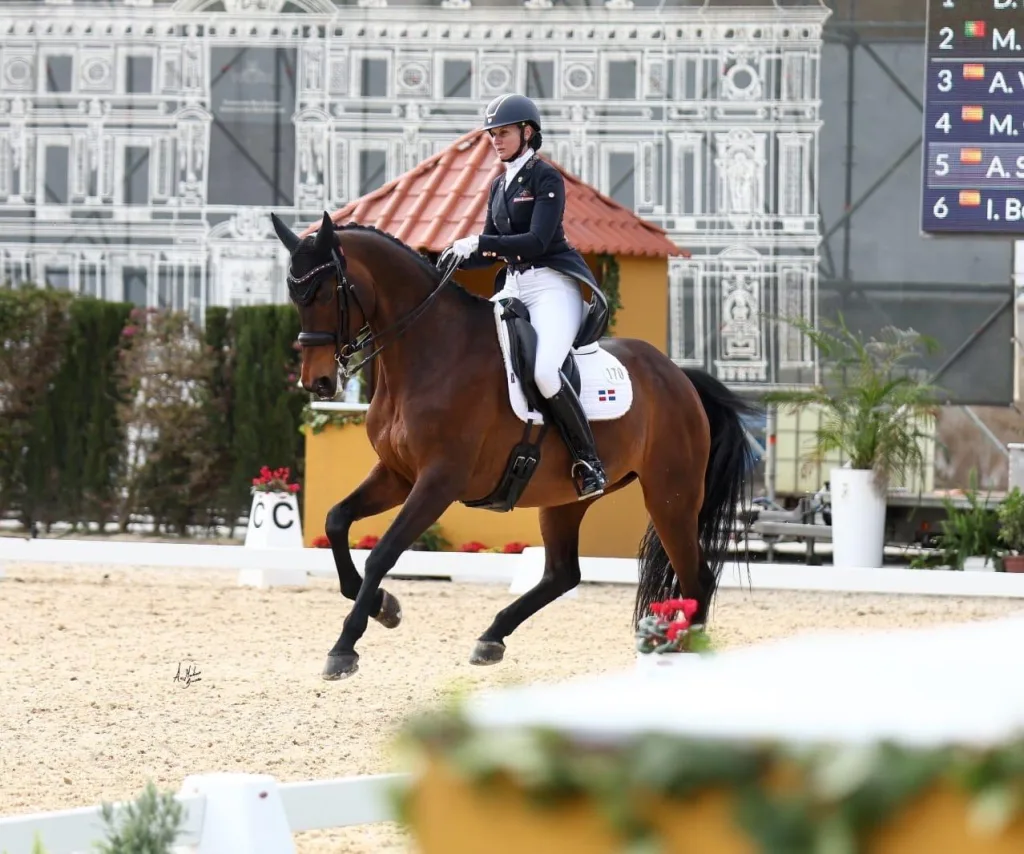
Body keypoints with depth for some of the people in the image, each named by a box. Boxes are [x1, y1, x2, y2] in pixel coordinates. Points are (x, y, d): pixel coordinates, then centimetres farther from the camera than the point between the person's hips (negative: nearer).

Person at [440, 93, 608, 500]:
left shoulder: (546, 178, -7)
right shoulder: (499, 186, 17)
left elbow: (537, 241, -18)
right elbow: (491, 249, 20)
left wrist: (479, 244, -25)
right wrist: (453, 257, 3)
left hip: (553, 285, -9)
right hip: (514, 288, 9)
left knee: (543, 370, -31)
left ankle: (588, 461, -19)